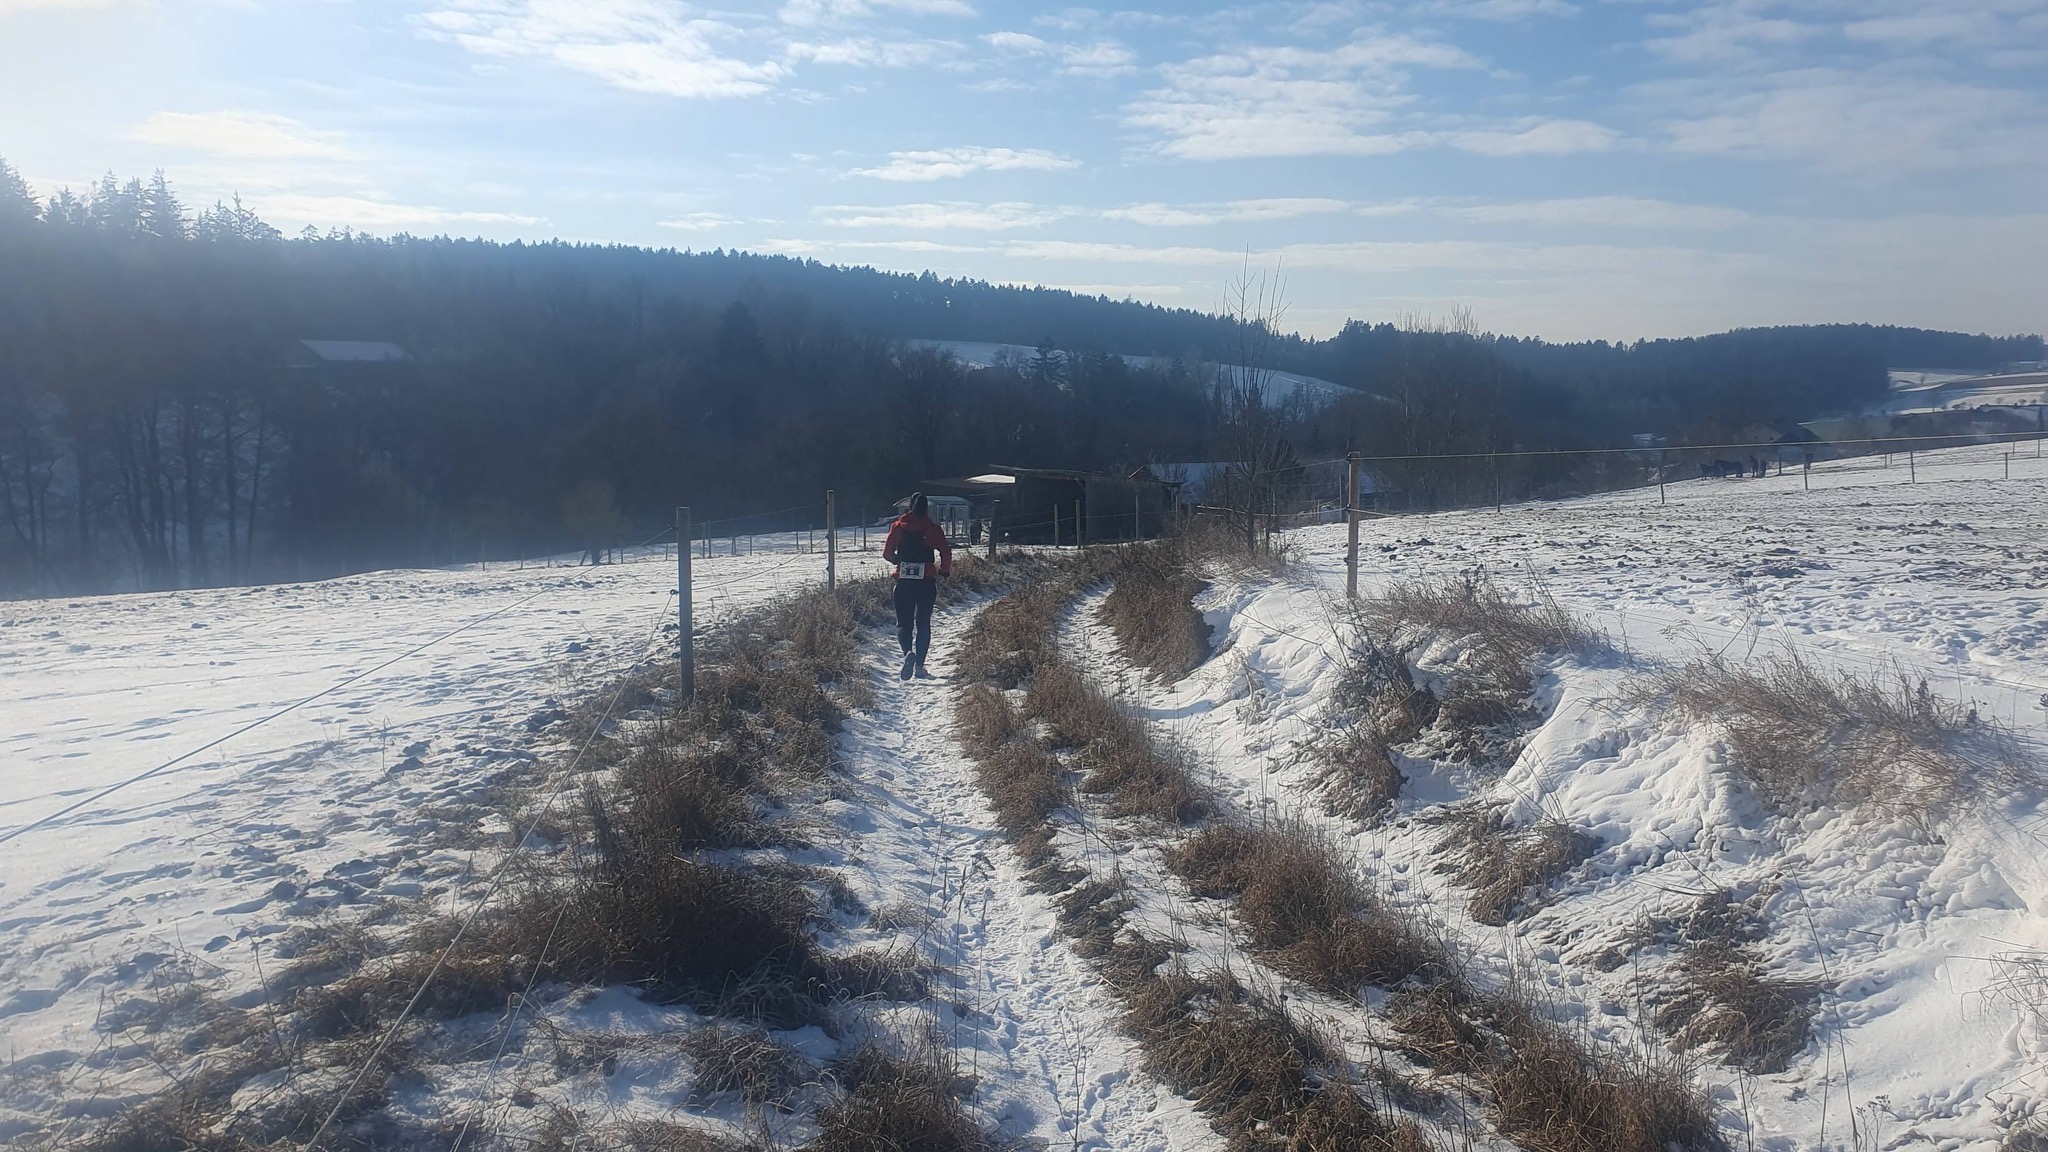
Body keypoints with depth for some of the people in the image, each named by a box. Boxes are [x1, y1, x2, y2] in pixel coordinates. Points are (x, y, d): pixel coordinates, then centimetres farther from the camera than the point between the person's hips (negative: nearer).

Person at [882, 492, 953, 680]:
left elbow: (887, 553, 0)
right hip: (927, 582, 0)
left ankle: (908, 652, -20)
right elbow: (946, 552, -11)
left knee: (903, 622, 10)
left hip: (903, 581, 0)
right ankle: (919, 666, 10)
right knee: (923, 623, 12)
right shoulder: (934, 529, -4)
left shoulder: (898, 527, 0)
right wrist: (944, 571, 7)